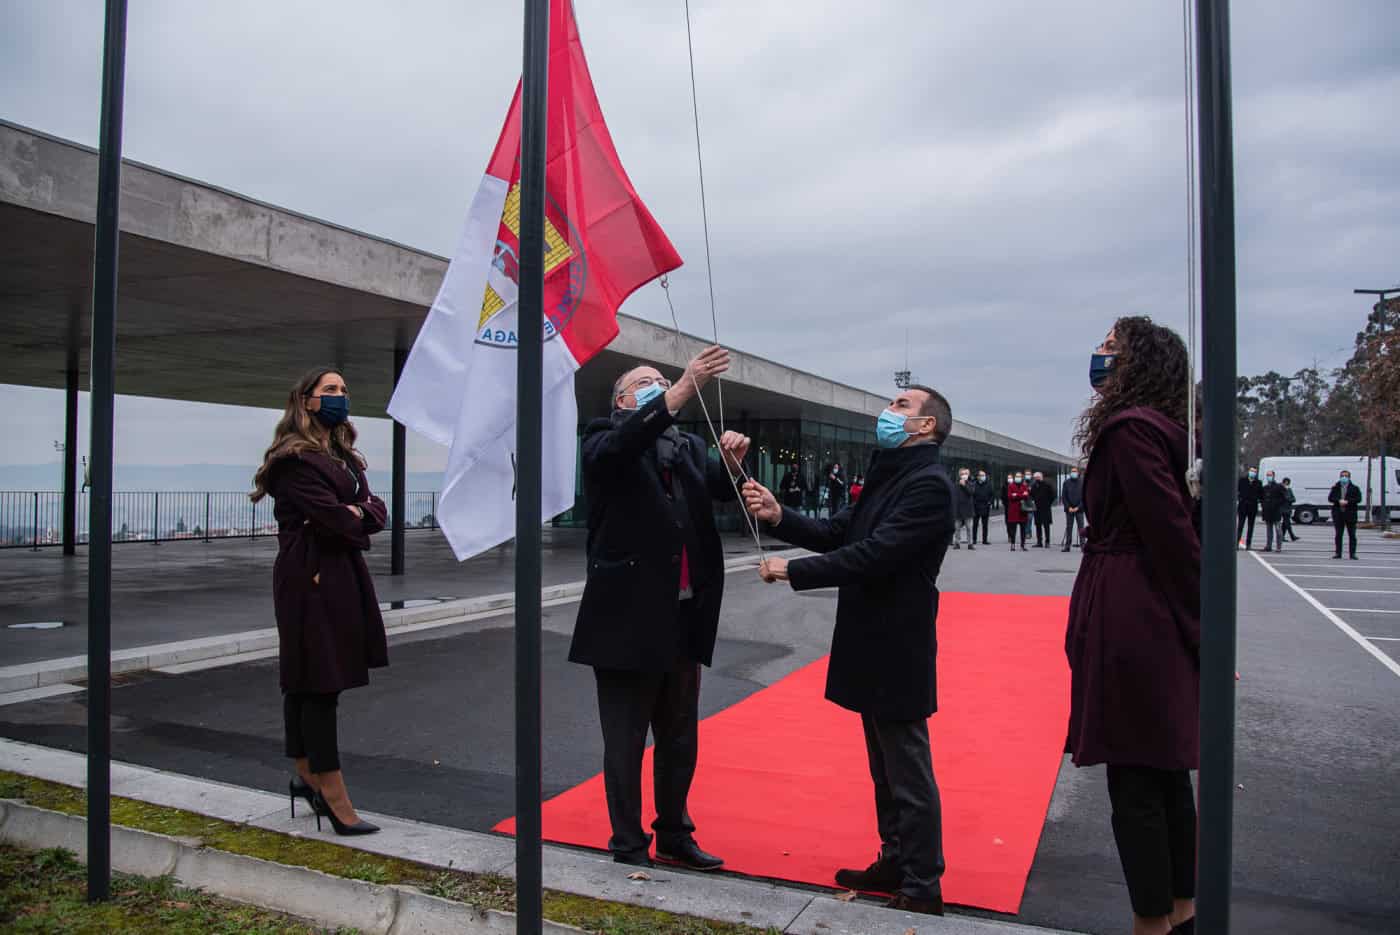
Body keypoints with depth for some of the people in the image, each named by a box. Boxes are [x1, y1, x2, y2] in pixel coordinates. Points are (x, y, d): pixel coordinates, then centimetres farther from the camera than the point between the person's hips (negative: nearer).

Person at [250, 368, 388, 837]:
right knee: (319, 682, -6)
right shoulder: (294, 459, -11)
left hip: (342, 575, 9)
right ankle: (334, 797, -1)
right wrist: (357, 525, 1)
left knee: (305, 681, 15)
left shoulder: (344, 456, 18)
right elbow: (335, 521, -19)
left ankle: (307, 778, 24)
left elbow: (377, 510, 9)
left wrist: (359, 512, -11)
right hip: (312, 577, -9)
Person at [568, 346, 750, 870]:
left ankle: (674, 836, 33)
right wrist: (686, 388, -35)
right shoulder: (605, 439, -2)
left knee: (680, 740, 17)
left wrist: (732, 460, -21)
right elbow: (621, 446, -25)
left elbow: (724, 489, 2)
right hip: (627, 618, -6)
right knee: (625, 743, 6)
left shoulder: (688, 447, 14)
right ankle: (629, 848, 20)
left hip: (683, 619, 6)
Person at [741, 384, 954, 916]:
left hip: (897, 651, -9)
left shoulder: (928, 484, -18)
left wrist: (792, 571, -21)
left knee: (909, 776, 2)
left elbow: (874, 554, -26)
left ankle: (922, 891, 15)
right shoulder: (886, 477, 13)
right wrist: (779, 518, -5)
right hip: (871, 648, 9)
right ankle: (895, 863, 35)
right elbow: (837, 534, 9)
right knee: (886, 770, 20)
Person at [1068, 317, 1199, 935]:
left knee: (1134, 784, 0)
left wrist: (1198, 625, -12)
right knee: (1168, 773, 17)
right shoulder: (1167, 429, 14)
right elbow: (1178, 529, 14)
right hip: (1163, 626, 10)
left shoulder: (1130, 428, -14)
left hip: (1129, 626, -10)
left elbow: (1173, 535, -18)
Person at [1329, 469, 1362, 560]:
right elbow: (1330, 498, 1)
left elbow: (1358, 499, -6)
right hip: (1338, 513, 2)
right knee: (1338, 534, 5)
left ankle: (1353, 553, 3)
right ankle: (1338, 553, 10)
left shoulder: (1354, 488, 5)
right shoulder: (1335, 488, 10)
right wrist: (1339, 501, -15)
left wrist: (1347, 502, -18)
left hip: (1350, 514, -2)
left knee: (1352, 535, 0)